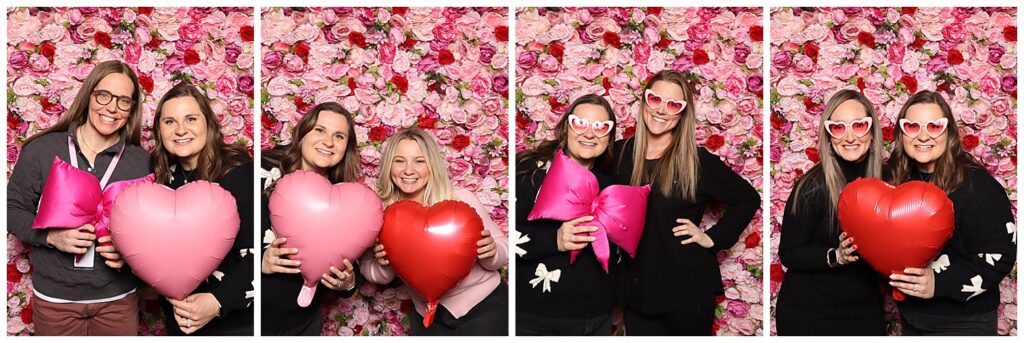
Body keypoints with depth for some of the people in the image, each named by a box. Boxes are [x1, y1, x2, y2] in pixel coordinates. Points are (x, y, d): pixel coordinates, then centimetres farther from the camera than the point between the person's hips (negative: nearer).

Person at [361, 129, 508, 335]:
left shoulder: (462, 200, -18)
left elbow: (502, 250, -8)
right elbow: (368, 269, 0)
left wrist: (490, 253, -29)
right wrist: (384, 266, -21)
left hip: (485, 305, -3)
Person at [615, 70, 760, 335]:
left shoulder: (698, 161, -7)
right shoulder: (620, 153, 3)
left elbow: (748, 199, 2)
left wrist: (713, 238, -5)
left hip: (688, 292, -3)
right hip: (637, 292, 3)